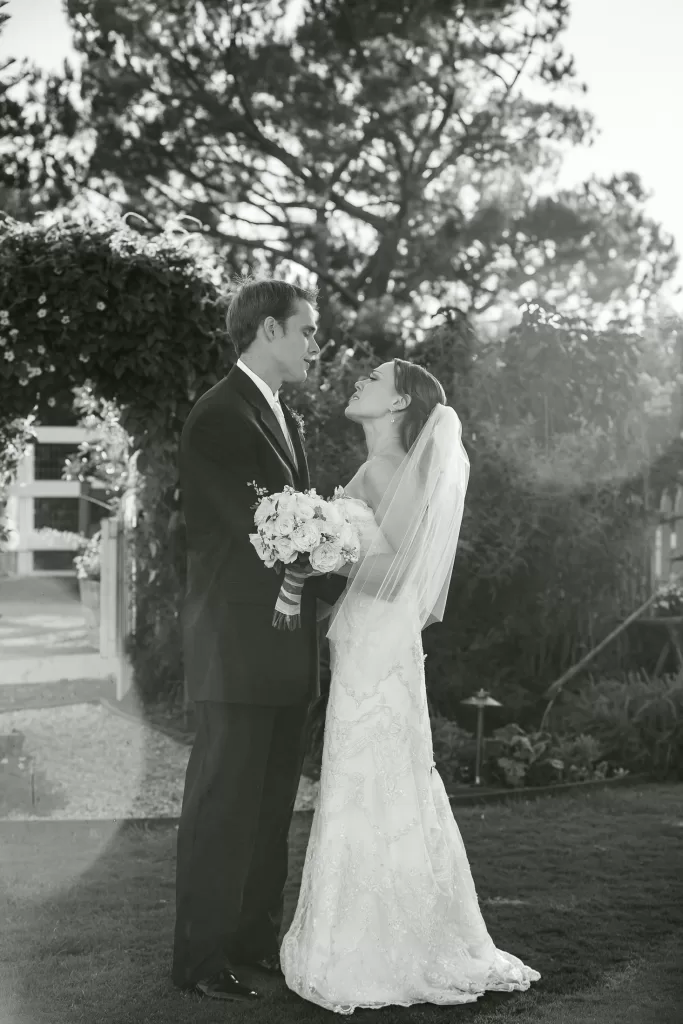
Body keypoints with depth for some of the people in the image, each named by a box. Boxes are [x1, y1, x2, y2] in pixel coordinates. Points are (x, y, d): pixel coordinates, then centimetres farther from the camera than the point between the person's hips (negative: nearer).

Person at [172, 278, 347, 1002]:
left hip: (284, 651, 9)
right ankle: (201, 958, 8)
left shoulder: (284, 418, 18)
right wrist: (349, 589, -12)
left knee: (270, 807, 14)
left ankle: (255, 941, 24)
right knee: (222, 804, -1)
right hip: (236, 648, -9)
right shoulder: (218, 418, -13)